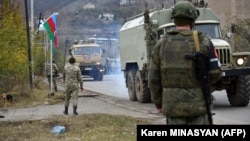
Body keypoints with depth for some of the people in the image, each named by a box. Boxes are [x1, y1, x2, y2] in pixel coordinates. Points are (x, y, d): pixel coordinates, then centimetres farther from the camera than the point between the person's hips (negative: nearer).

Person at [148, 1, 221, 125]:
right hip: (198, 104, -2)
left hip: (173, 105, 2)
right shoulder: (203, 42, -7)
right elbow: (214, 73, -7)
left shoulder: (161, 44, 0)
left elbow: (154, 78, 1)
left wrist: (158, 103, 13)